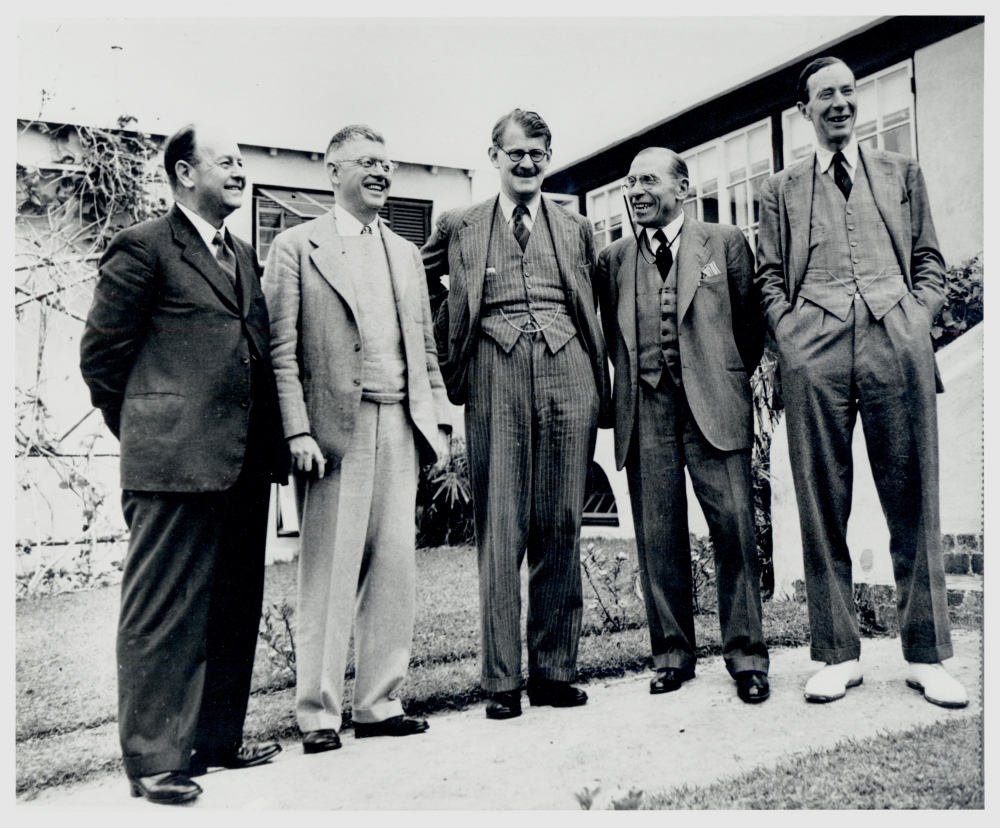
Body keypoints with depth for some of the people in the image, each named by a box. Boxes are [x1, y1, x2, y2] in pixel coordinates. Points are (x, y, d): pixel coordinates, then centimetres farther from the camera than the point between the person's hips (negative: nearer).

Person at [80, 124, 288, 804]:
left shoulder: (245, 256, 20)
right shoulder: (143, 249, -3)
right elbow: (102, 353, -3)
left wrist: (272, 441, 14)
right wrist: (147, 431, 3)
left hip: (245, 462, 8)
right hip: (175, 463, -7)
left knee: (234, 608, 14)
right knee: (165, 613, 1)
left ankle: (218, 738, 27)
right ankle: (154, 758, 12)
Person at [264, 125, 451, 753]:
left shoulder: (407, 254, 20)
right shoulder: (298, 247, 3)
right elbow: (283, 349, -3)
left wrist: (439, 419, 10)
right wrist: (298, 430, -12)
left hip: (400, 426, 5)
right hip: (336, 426, -5)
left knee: (395, 568, 6)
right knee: (330, 573, -1)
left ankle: (379, 703, 17)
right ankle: (319, 713, 10)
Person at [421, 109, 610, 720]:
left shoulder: (576, 229, 19)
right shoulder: (459, 228, 14)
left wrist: (600, 386, 12)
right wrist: (452, 360, 9)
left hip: (566, 373, 2)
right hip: (495, 377, -1)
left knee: (561, 527, 3)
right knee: (500, 530, -3)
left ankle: (554, 670, 12)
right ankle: (502, 679, 4)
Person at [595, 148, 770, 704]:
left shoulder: (726, 243, 9)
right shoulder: (614, 260, 15)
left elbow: (751, 322, 11)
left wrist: (728, 381, 10)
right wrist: (633, 381, 11)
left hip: (712, 406, -2)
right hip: (645, 408, 2)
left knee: (734, 527, -5)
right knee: (658, 537, 4)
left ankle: (746, 656, 6)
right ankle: (673, 654, 15)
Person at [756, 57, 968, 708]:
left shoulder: (902, 173, 22)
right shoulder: (781, 190, 19)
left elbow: (929, 260, 16)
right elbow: (770, 277, 13)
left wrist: (918, 321, 0)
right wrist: (791, 336, -2)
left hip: (897, 341, 1)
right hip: (814, 350, 0)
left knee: (913, 502, 0)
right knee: (823, 507, 0)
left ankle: (927, 655, 9)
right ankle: (838, 654, 8)